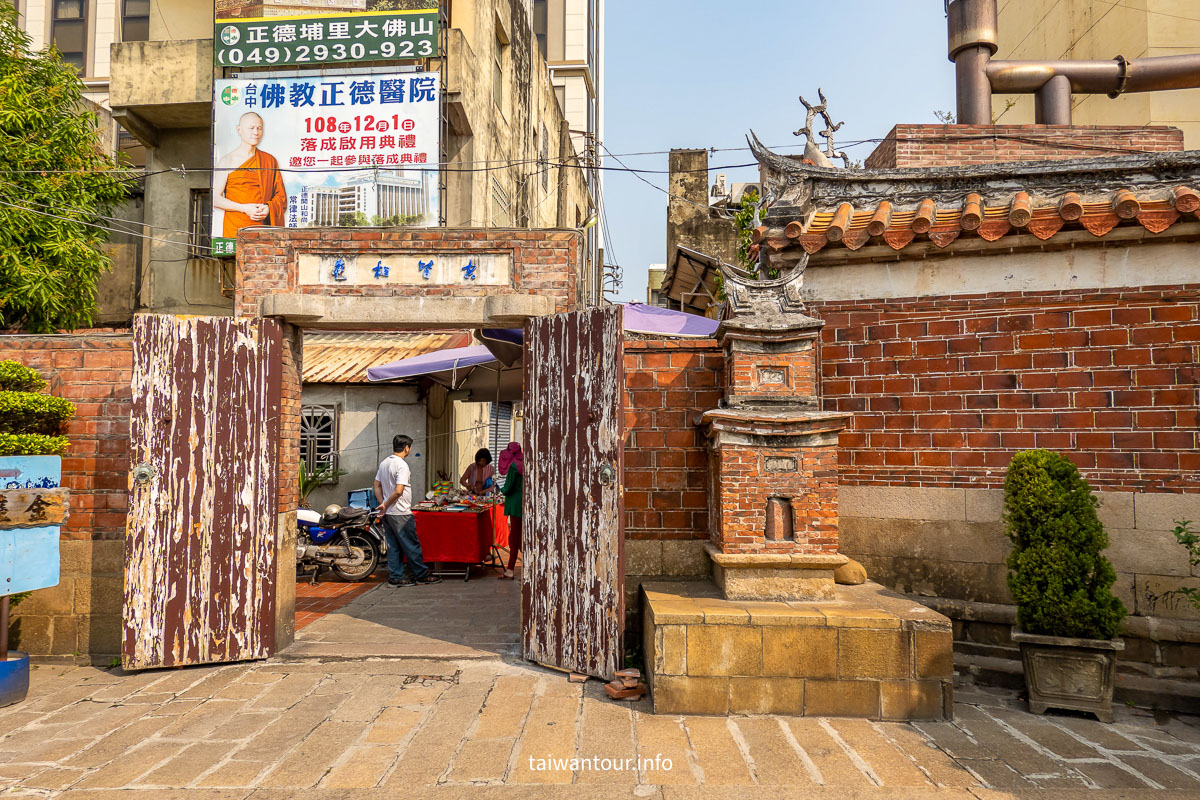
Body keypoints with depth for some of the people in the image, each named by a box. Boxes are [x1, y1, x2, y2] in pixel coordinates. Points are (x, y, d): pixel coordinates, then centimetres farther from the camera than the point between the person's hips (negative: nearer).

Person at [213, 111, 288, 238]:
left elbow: (281, 195, 13)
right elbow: (215, 198, 1)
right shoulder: (228, 160, 6)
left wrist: (268, 209, -8)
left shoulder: (270, 160, 14)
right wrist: (244, 208, -11)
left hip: (263, 228, 2)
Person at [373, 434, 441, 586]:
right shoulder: (402, 465, -17)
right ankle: (422, 575, 11)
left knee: (394, 546, 12)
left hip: (387, 513, 9)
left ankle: (395, 577, 15)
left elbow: (377, 486, 14)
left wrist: (382, 504, 11)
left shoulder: (384, 463, 9)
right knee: (412, 545, 2)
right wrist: (385, 506, -13)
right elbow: (398, 491, -25)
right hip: (400, 513, -9)